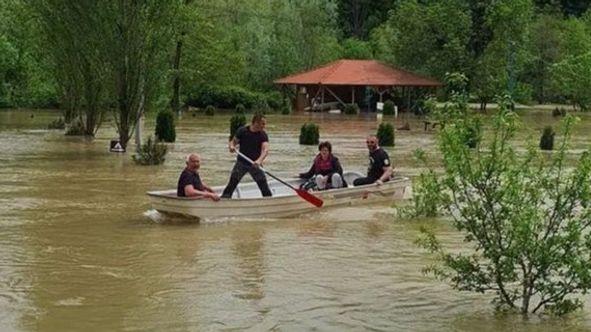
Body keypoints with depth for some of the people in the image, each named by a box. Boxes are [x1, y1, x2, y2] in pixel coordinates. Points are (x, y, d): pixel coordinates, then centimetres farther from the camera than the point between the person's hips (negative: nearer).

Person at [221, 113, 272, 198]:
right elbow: (233, 142, -1)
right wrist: (231, 146, -27)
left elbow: (265, 150, -23)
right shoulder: (242, 131, -6)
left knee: (264, 186, -1)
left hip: (255, 164, 0)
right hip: (241, 162, 0)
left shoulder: (263, 135, -10)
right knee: (232, 183, -12)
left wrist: (259, 161, -42)